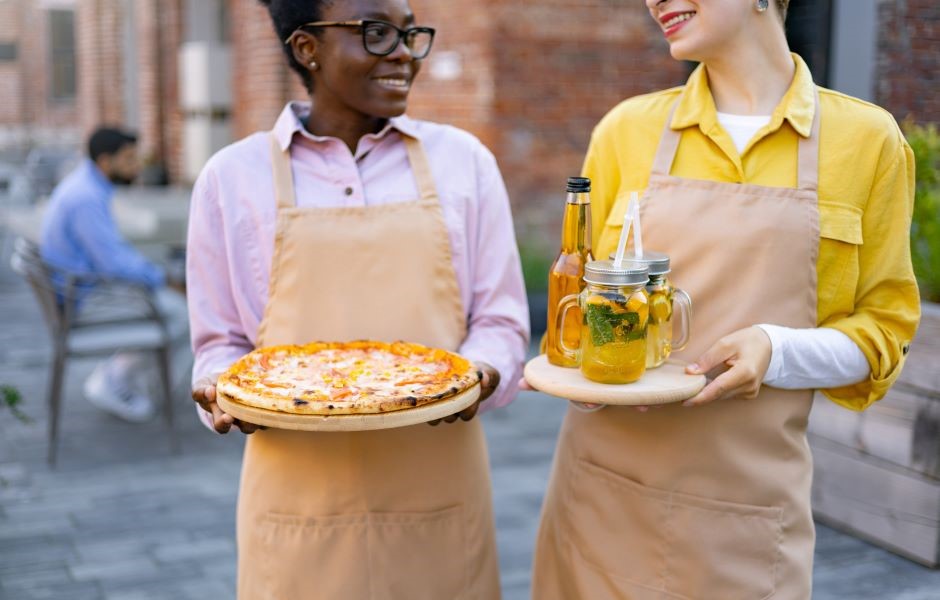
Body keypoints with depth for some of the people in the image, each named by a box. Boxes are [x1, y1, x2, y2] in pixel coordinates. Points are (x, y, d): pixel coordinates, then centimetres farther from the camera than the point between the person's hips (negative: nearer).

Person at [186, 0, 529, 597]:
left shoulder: (462, 160, 5)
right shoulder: (233, 176, 3)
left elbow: (500, 321, 7)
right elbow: (220, 342, 10)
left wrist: (480, 375, -13)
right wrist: (222, 392, -11)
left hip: (439, 494, 1)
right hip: (300, 497, -1)